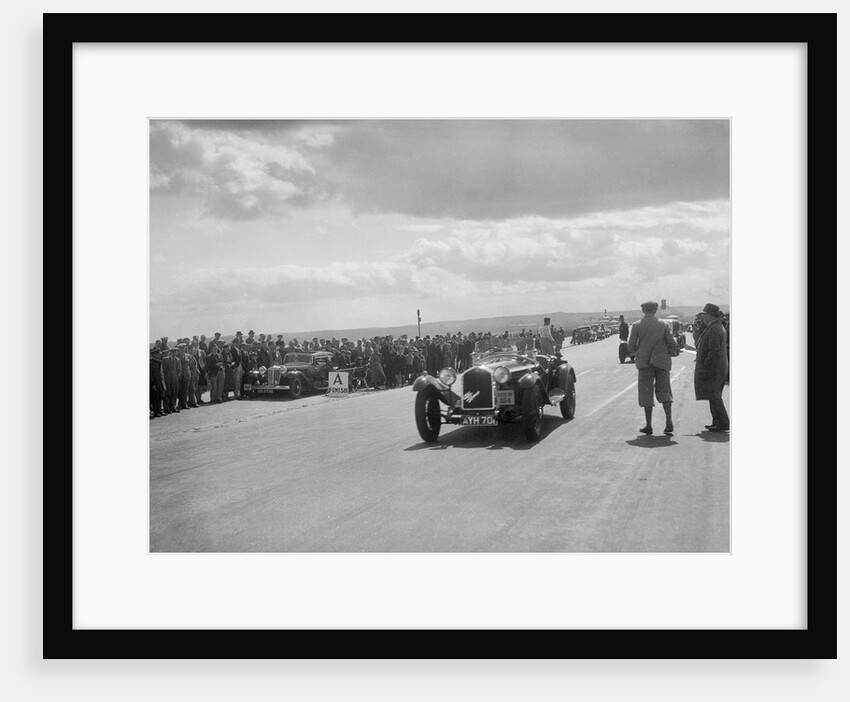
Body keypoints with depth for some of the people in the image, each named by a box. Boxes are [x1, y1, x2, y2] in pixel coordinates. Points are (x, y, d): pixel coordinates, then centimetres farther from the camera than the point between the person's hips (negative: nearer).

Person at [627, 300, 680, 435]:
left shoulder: (636, 326, -4)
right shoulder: (663, 325, 0)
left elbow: (631, 347, -5)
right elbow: (672, 344, -2)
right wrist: (672, 353, 18)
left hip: (645, 362, -1)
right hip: (662, 362, 1)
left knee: (646, 393, 6)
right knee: (664, 392, 9)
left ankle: (649, 425, 4)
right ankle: (669, 421, -8)